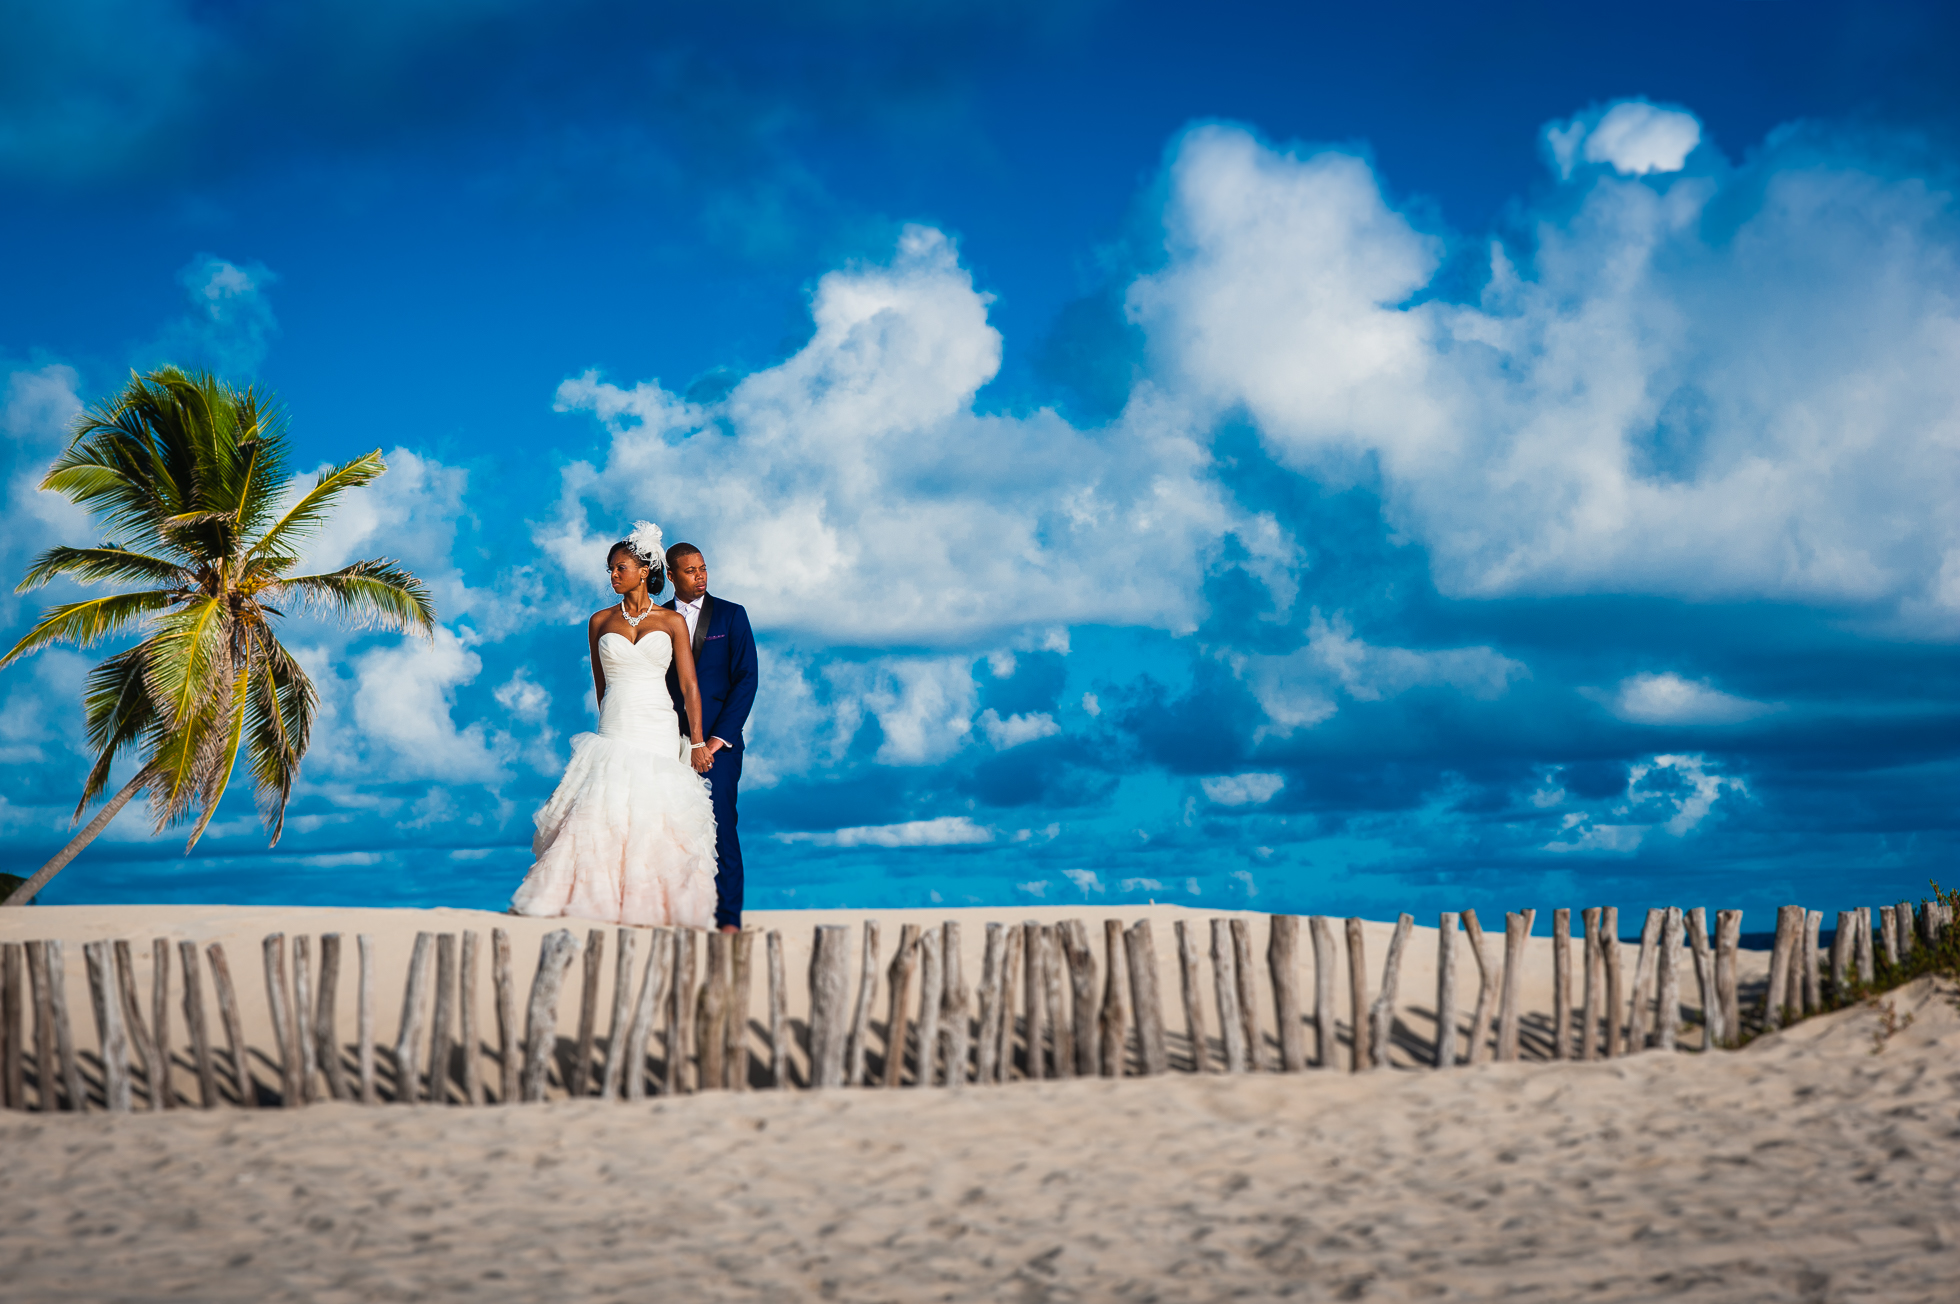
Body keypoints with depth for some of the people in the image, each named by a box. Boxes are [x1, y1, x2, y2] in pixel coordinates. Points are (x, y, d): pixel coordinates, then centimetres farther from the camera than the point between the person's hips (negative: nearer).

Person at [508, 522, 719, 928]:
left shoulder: (672, 622, 5)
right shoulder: (600, 622, 10)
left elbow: (689, 685, 1)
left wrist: (697, 740, -5)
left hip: (659, 732, -1)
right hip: (615, 733, 1)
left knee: (657, 820, -5)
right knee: (601, 812, -12)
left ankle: (653, 907, 1)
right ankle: (597, 901, -11)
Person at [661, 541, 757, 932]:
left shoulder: (731, 615, 5)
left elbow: (746, 679, 0)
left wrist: (719, 738, -7)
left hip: (718, 741, -2)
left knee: (720, 826, -8)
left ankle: (729, 917, -4)